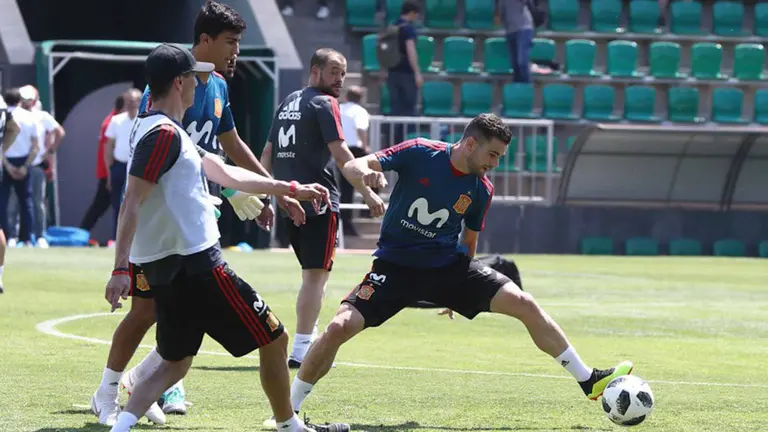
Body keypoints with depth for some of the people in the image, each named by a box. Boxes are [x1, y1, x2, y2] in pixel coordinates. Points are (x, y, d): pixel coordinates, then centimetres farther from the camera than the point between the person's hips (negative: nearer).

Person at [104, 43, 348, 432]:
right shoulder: (163, 134, -15)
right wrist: (120, 270, -27)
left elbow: (224, 173, 23)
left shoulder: (165, 132, 17)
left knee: (174, 364, 15)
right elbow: (131, 204, -22)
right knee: (273, 339, 4)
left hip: (164, 268, 10)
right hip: (195, 265, -10)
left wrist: (291, 189, 26)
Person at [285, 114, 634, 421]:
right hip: (396, 265, -3)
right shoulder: (419, 153, -13)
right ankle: (288, 409, -4)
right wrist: (365, 172, -41)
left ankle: (588, 380, 3)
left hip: (448, 265, 3)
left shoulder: (481, 190, -1)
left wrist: (460, 290, 19)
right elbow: (352, 166, -16)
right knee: (340, 326, -23)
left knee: (524, 304, -9)